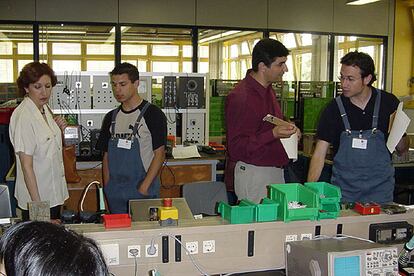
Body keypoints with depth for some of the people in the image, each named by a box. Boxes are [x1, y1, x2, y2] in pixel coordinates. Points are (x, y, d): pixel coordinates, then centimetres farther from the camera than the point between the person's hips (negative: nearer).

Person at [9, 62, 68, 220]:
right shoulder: (23, 116, -20)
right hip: (36, 197, -8)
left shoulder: (45, 109, 6)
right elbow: (26, 165, -21)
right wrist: (37, 204, -22)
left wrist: (60, 130, -1)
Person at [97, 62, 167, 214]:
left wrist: (144, 187, -17)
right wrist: (107, 187, 4)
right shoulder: (111, 117, 10)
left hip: (142, 191, -5)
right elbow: (106, 155, 14)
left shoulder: (153, 114, -6)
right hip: (115, 192, 5)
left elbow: (159, 154, -9)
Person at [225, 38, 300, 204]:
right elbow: (236, 148, -20)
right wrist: (274, 134, -25)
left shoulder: (267, 89, 12)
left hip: (274, 170, 9)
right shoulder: (241, 98, -19)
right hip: (252, 174, -9)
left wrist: (287, 129, 8)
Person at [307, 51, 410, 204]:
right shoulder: (334, 108, -6)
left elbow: (402, 150, 7)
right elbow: (319, 153, -7)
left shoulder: (389, 103, -4)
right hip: (343, 189, 0)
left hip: (379, 189, 0)